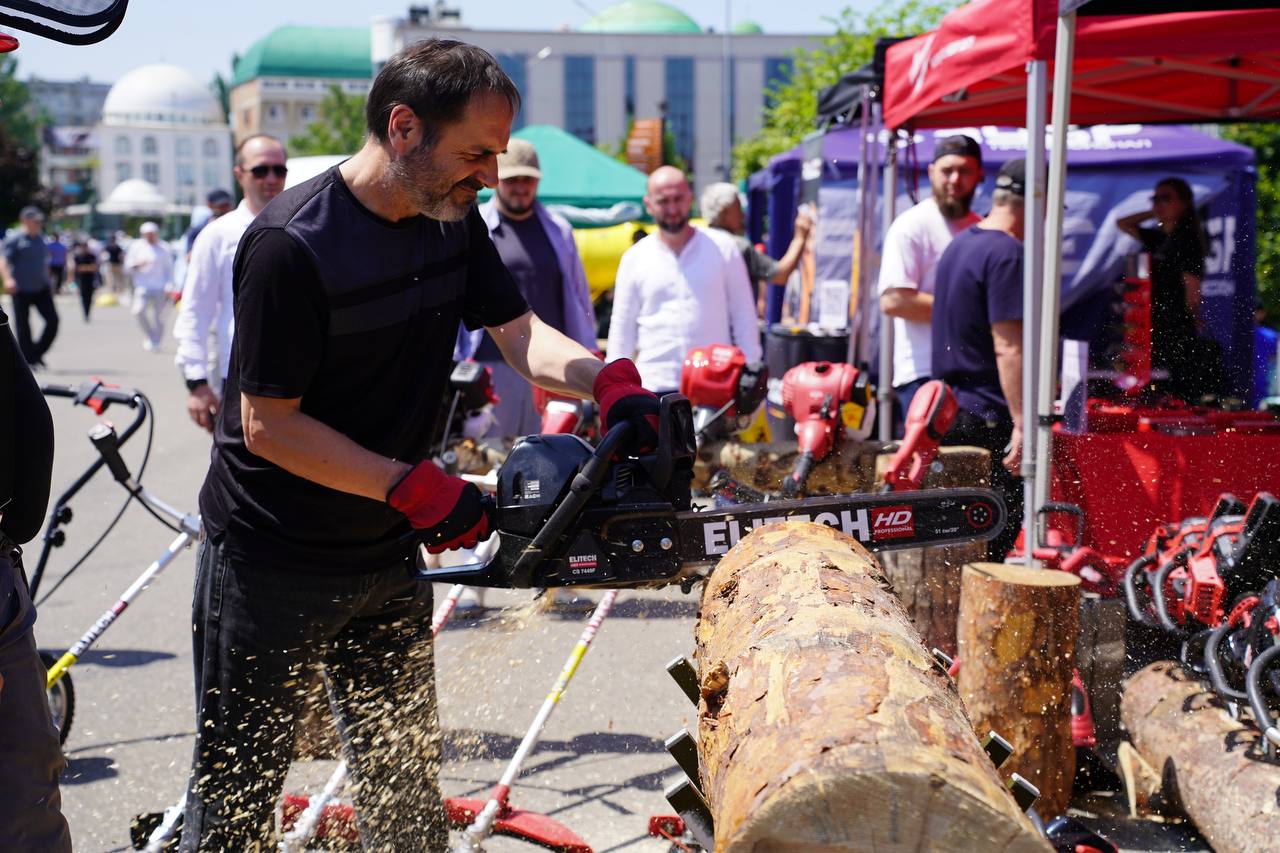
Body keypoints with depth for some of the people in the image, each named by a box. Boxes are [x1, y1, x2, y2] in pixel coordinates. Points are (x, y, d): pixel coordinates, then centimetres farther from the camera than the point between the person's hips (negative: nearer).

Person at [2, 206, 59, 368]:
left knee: (53, 320, -5)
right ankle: (27, 359, 12)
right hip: (22, 290, -5)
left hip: (41, 289, 5)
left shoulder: (41, 239, 15)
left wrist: (48, 284, 27)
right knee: (23, 326, 1)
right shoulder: (14, 240, -6)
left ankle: (37, 353, 10)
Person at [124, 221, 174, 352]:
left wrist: (169, 287, -1)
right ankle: (148, 336, -1)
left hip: (159, 288, 0)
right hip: (142, 286, 0)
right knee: (139, 310, -20)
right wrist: (137, 265, -15)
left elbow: (169, 269, 8)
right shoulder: (136, 247, 6)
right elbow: (128, 266, 7)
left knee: (159, 316, -1)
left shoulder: (163, 249, 6)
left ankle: (156, 342, 13)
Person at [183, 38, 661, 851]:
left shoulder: (455, 223, -1)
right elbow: (268, 425, -22)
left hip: (390, 554, 7)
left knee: (407, 783, 18)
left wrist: (608, 380, -23)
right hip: (271, 564, -7)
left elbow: (520, 331, -3)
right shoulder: (293, 245, -24)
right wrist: (416, 488, -25)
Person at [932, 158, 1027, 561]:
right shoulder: (1006, 252, -15)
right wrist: (1023, 424, -23)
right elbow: (1007, 349, -21)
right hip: (989, 419, -10)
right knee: (992, 545, -4)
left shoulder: (960, 244, 15)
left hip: (951, 408, 10)